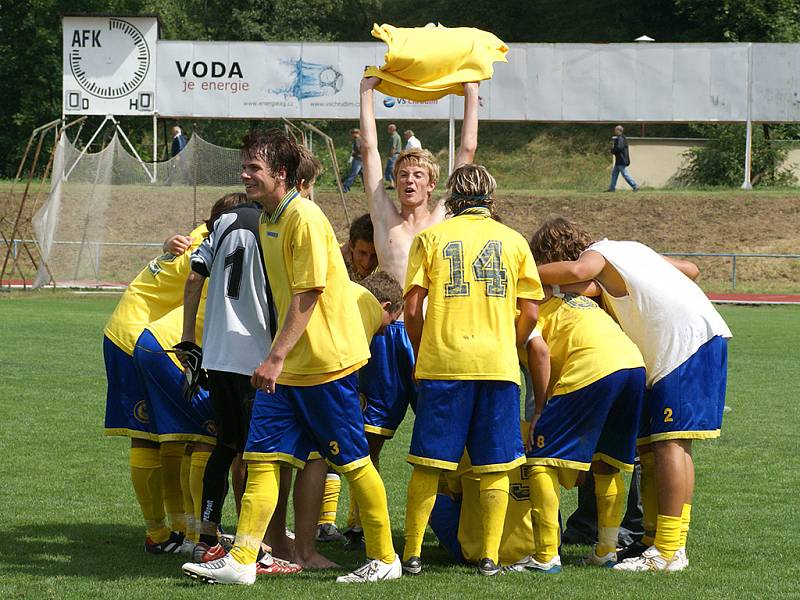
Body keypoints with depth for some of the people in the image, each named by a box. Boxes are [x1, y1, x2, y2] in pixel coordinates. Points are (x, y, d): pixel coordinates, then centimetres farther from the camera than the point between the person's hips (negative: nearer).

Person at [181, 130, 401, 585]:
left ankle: (384, 559, 12)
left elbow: (308, 293, -20)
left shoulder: (305, 217, -16)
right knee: (263, 456, 2)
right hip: (287, 364, 9)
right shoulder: (267, 221, 13)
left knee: (353, 461, 1)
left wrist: (277, 357, -24)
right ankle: (242, 560, 2)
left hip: (326, 360, -9)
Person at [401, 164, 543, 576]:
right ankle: (490, 555, 2)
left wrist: (422, 355, 13)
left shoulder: (431, 237, 6)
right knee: (494, 467, 5)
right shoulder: (513, 241, 10)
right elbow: (529, 313, 6)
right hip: (499, 365, 1)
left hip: (442, 363, -1)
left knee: (427, 464, 3)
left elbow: (413, 307, 0)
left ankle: (412, 553, 3)